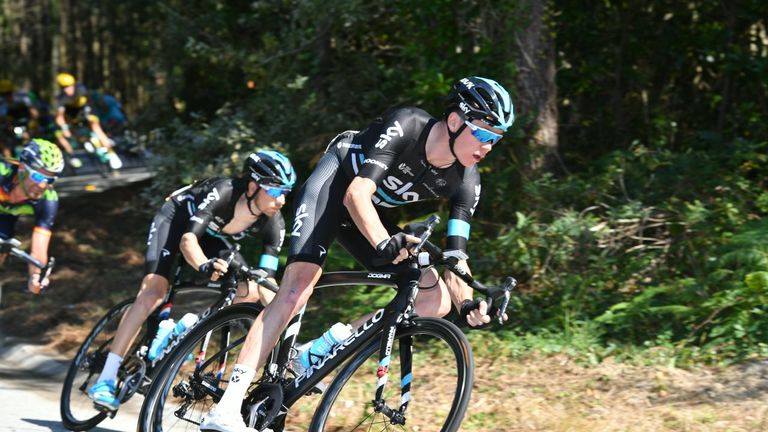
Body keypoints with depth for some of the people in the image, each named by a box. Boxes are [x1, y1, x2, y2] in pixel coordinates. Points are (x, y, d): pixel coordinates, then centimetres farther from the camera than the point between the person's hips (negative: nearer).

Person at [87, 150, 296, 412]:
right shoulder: (223, 192, -38)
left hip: (212, 235, 6)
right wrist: (205, 266, -64)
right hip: (177, 217, -6)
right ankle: (106, 379, -26)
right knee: (154, 290, -24)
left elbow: (266, 281, -22)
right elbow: (187, 240, -44)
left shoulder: (273, 223, -25)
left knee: (250, 294, -15)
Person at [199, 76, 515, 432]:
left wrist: (468, 303, -33)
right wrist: (383, 243, -53)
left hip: (368, 215, 6)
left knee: (436, 301, -8)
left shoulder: (465, 182, -15)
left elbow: (454, 256, -14)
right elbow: (357, 193, -36)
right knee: (299, 286, -26)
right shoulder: (405, 127, -29)